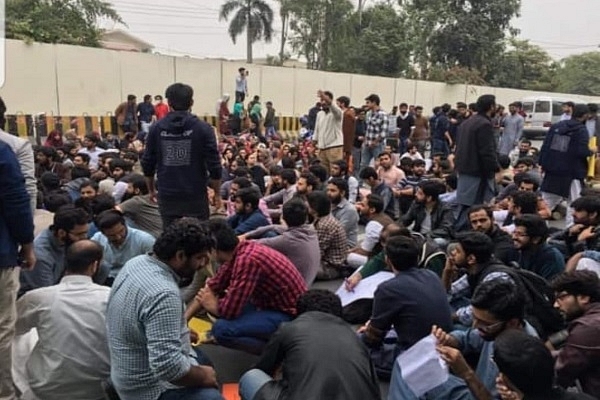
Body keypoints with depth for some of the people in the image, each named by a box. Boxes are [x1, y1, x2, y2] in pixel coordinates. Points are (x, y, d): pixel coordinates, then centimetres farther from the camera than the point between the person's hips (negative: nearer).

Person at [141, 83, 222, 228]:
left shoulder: (156, 128, 0)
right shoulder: (202, 128, -7)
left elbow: (147, 164, 5)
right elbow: (214, 165, -9)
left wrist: (151, 190, 20)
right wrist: (217, 193, 3)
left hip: (167, 196, 2)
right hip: (195, 196, -2)